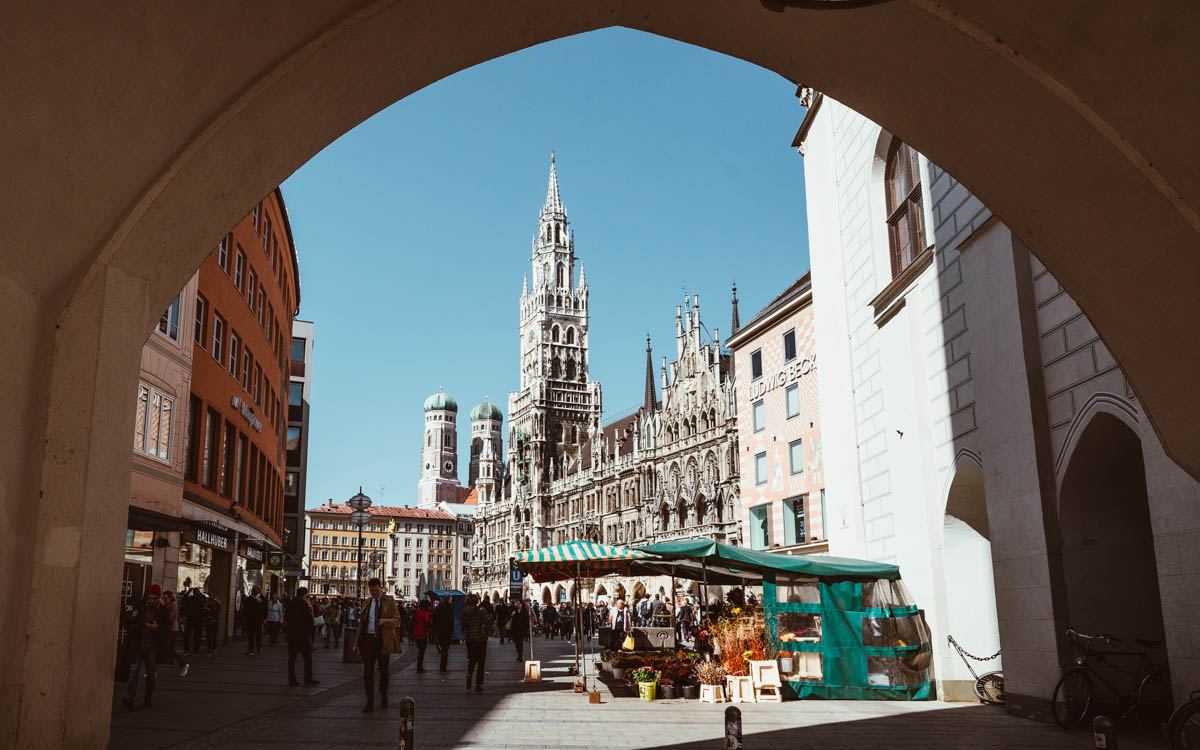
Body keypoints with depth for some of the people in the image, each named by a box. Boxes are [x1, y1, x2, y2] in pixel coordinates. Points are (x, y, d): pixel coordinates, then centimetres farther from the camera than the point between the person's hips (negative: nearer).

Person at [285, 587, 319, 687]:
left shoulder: (290, 604, 8)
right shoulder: (304, 604, -12)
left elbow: (287, 617, 16)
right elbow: (310, 619, -12)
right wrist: (310, 608, 1)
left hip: (291, 634, 6)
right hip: (303, 635, -6)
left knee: (291, 657, 9)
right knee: (307, 657, 2)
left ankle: (291, 679, 8)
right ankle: (308, 679, 2)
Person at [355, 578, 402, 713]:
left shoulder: (389, 601, 2)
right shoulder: (366, 603, 13)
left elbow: (397, 620, -2)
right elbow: (361, 623, 15)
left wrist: (385, 621, -23)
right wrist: (357, 642, 9)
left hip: (383, 641, -2)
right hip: (368, 639, 2)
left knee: (383, 671, 10)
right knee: (367, 672, -4)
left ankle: (383, 696, 32)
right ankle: (370, 703, 0)